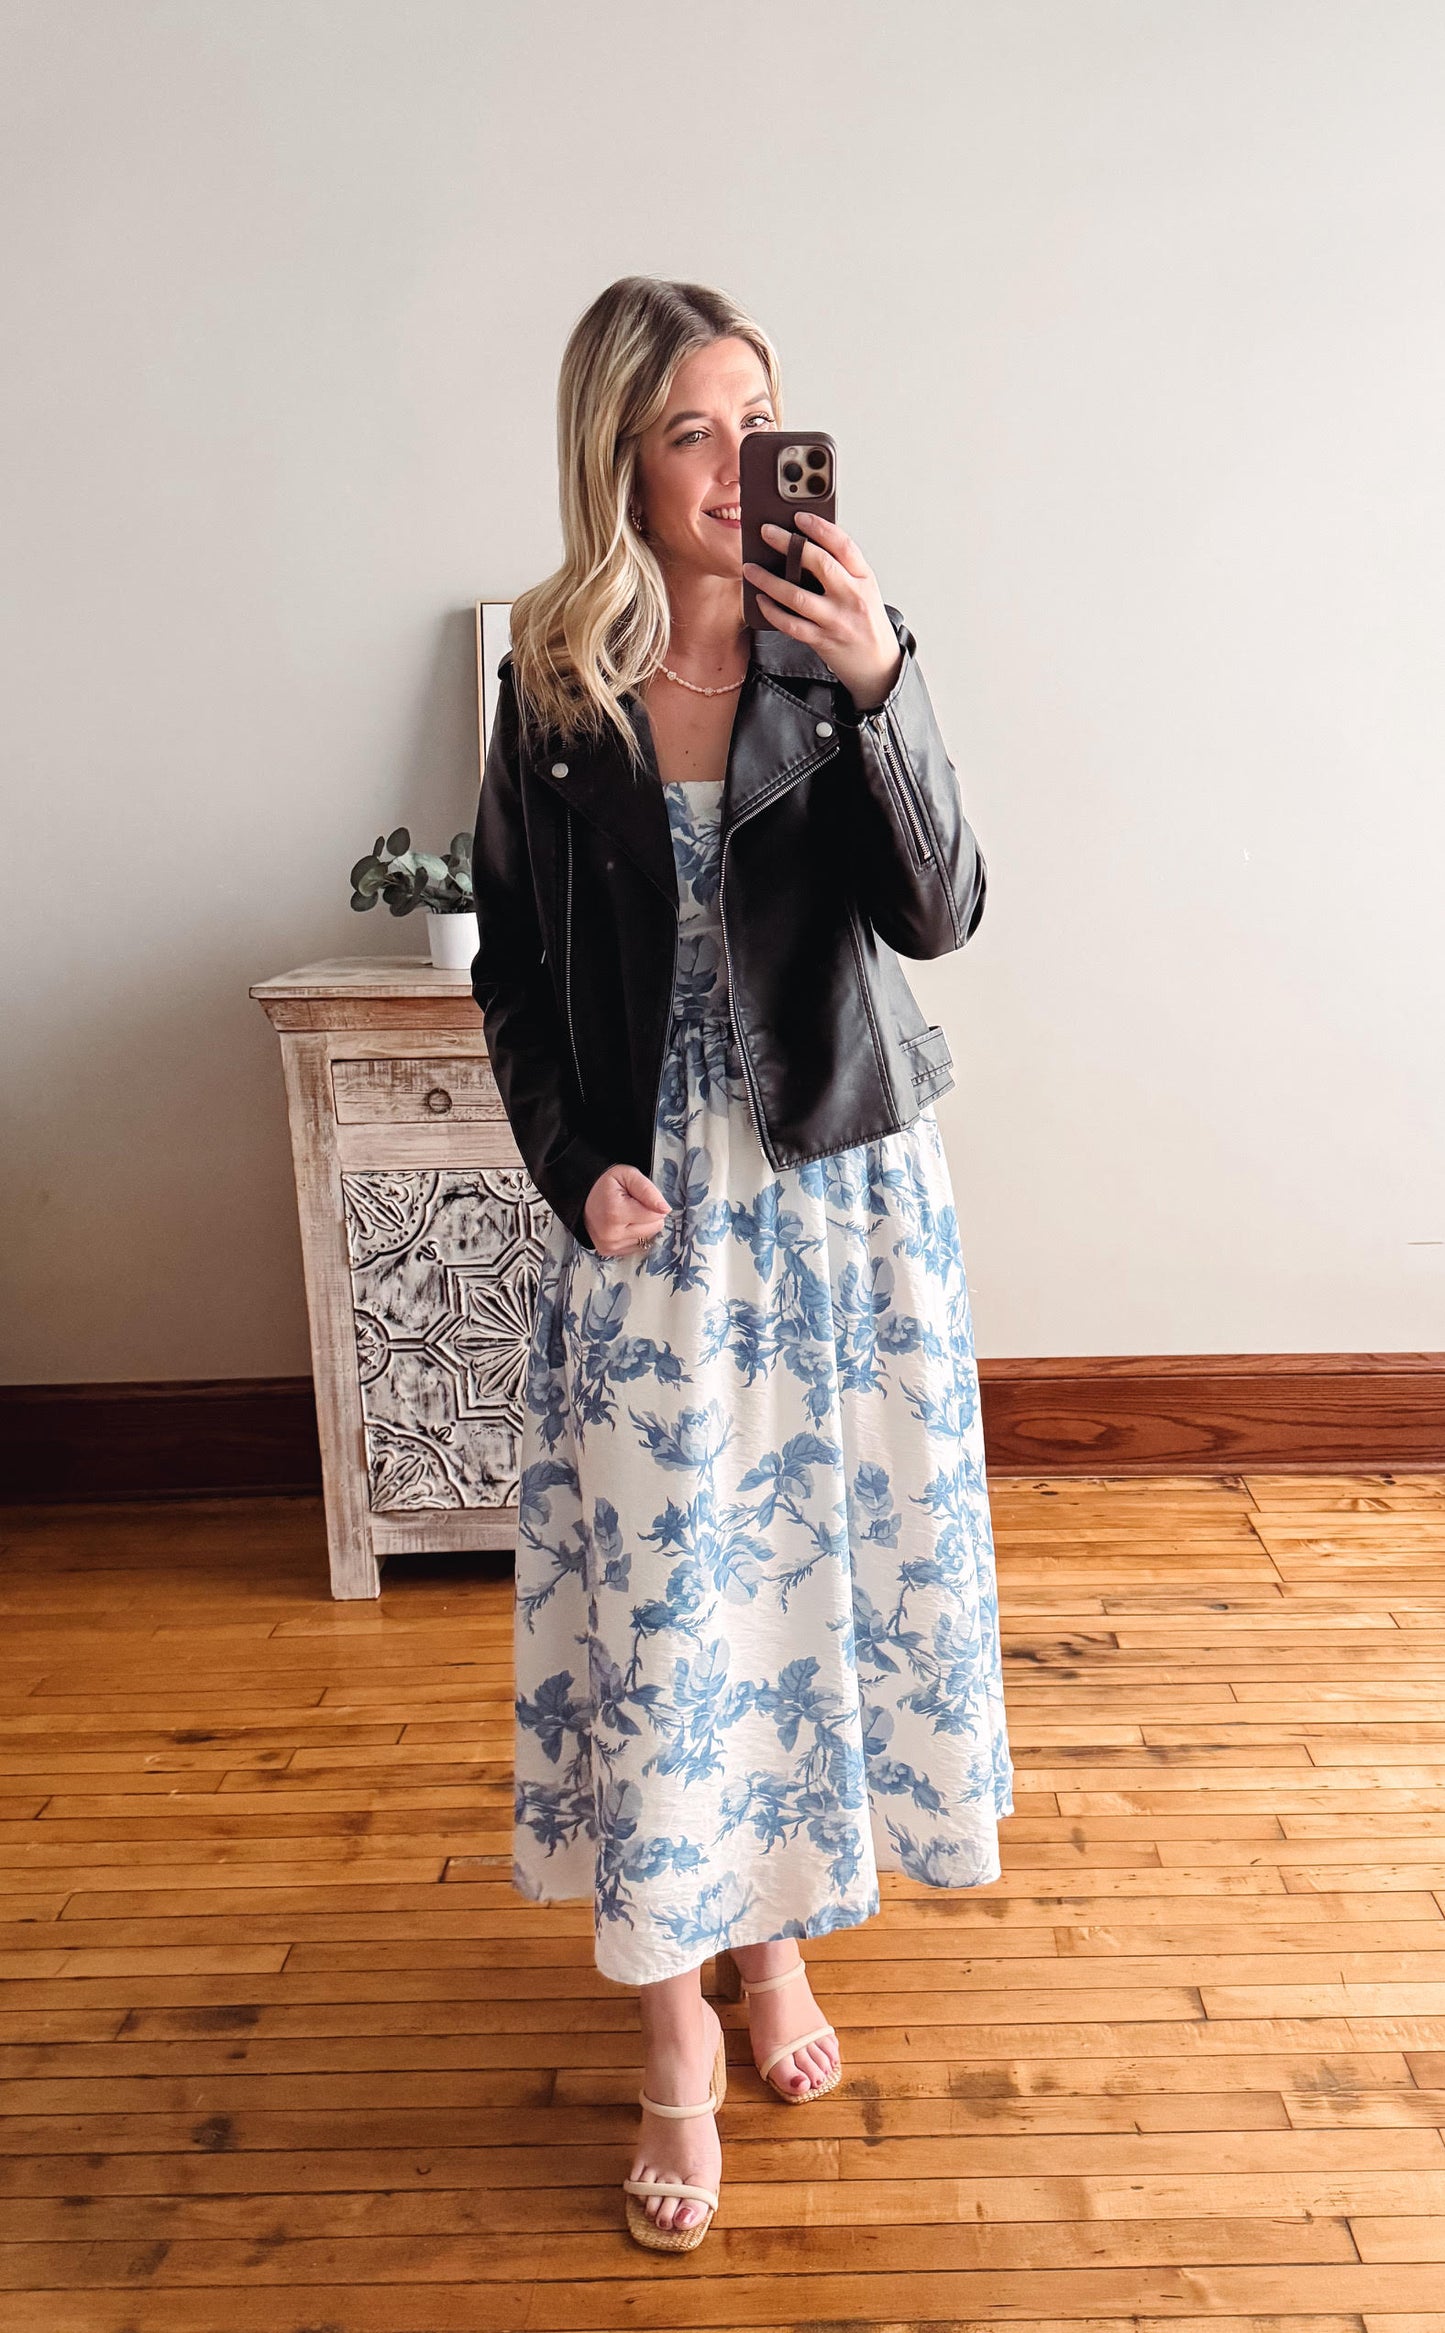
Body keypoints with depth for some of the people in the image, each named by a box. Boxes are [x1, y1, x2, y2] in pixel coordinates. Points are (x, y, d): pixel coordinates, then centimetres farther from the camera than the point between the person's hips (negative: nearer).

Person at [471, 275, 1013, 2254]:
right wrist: (576, 1169, -7)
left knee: (825, 1557, 11)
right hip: (649, 1204, 0)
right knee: (654, 1599, 4)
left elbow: (937, 916, -12)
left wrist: (881, 685, -24)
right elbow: (514, 970, 5)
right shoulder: (555, 685, 0)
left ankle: (773, 1925, 37)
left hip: (842, 1192, 1)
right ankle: (676, 2030, 24)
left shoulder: (837, 654, -2)